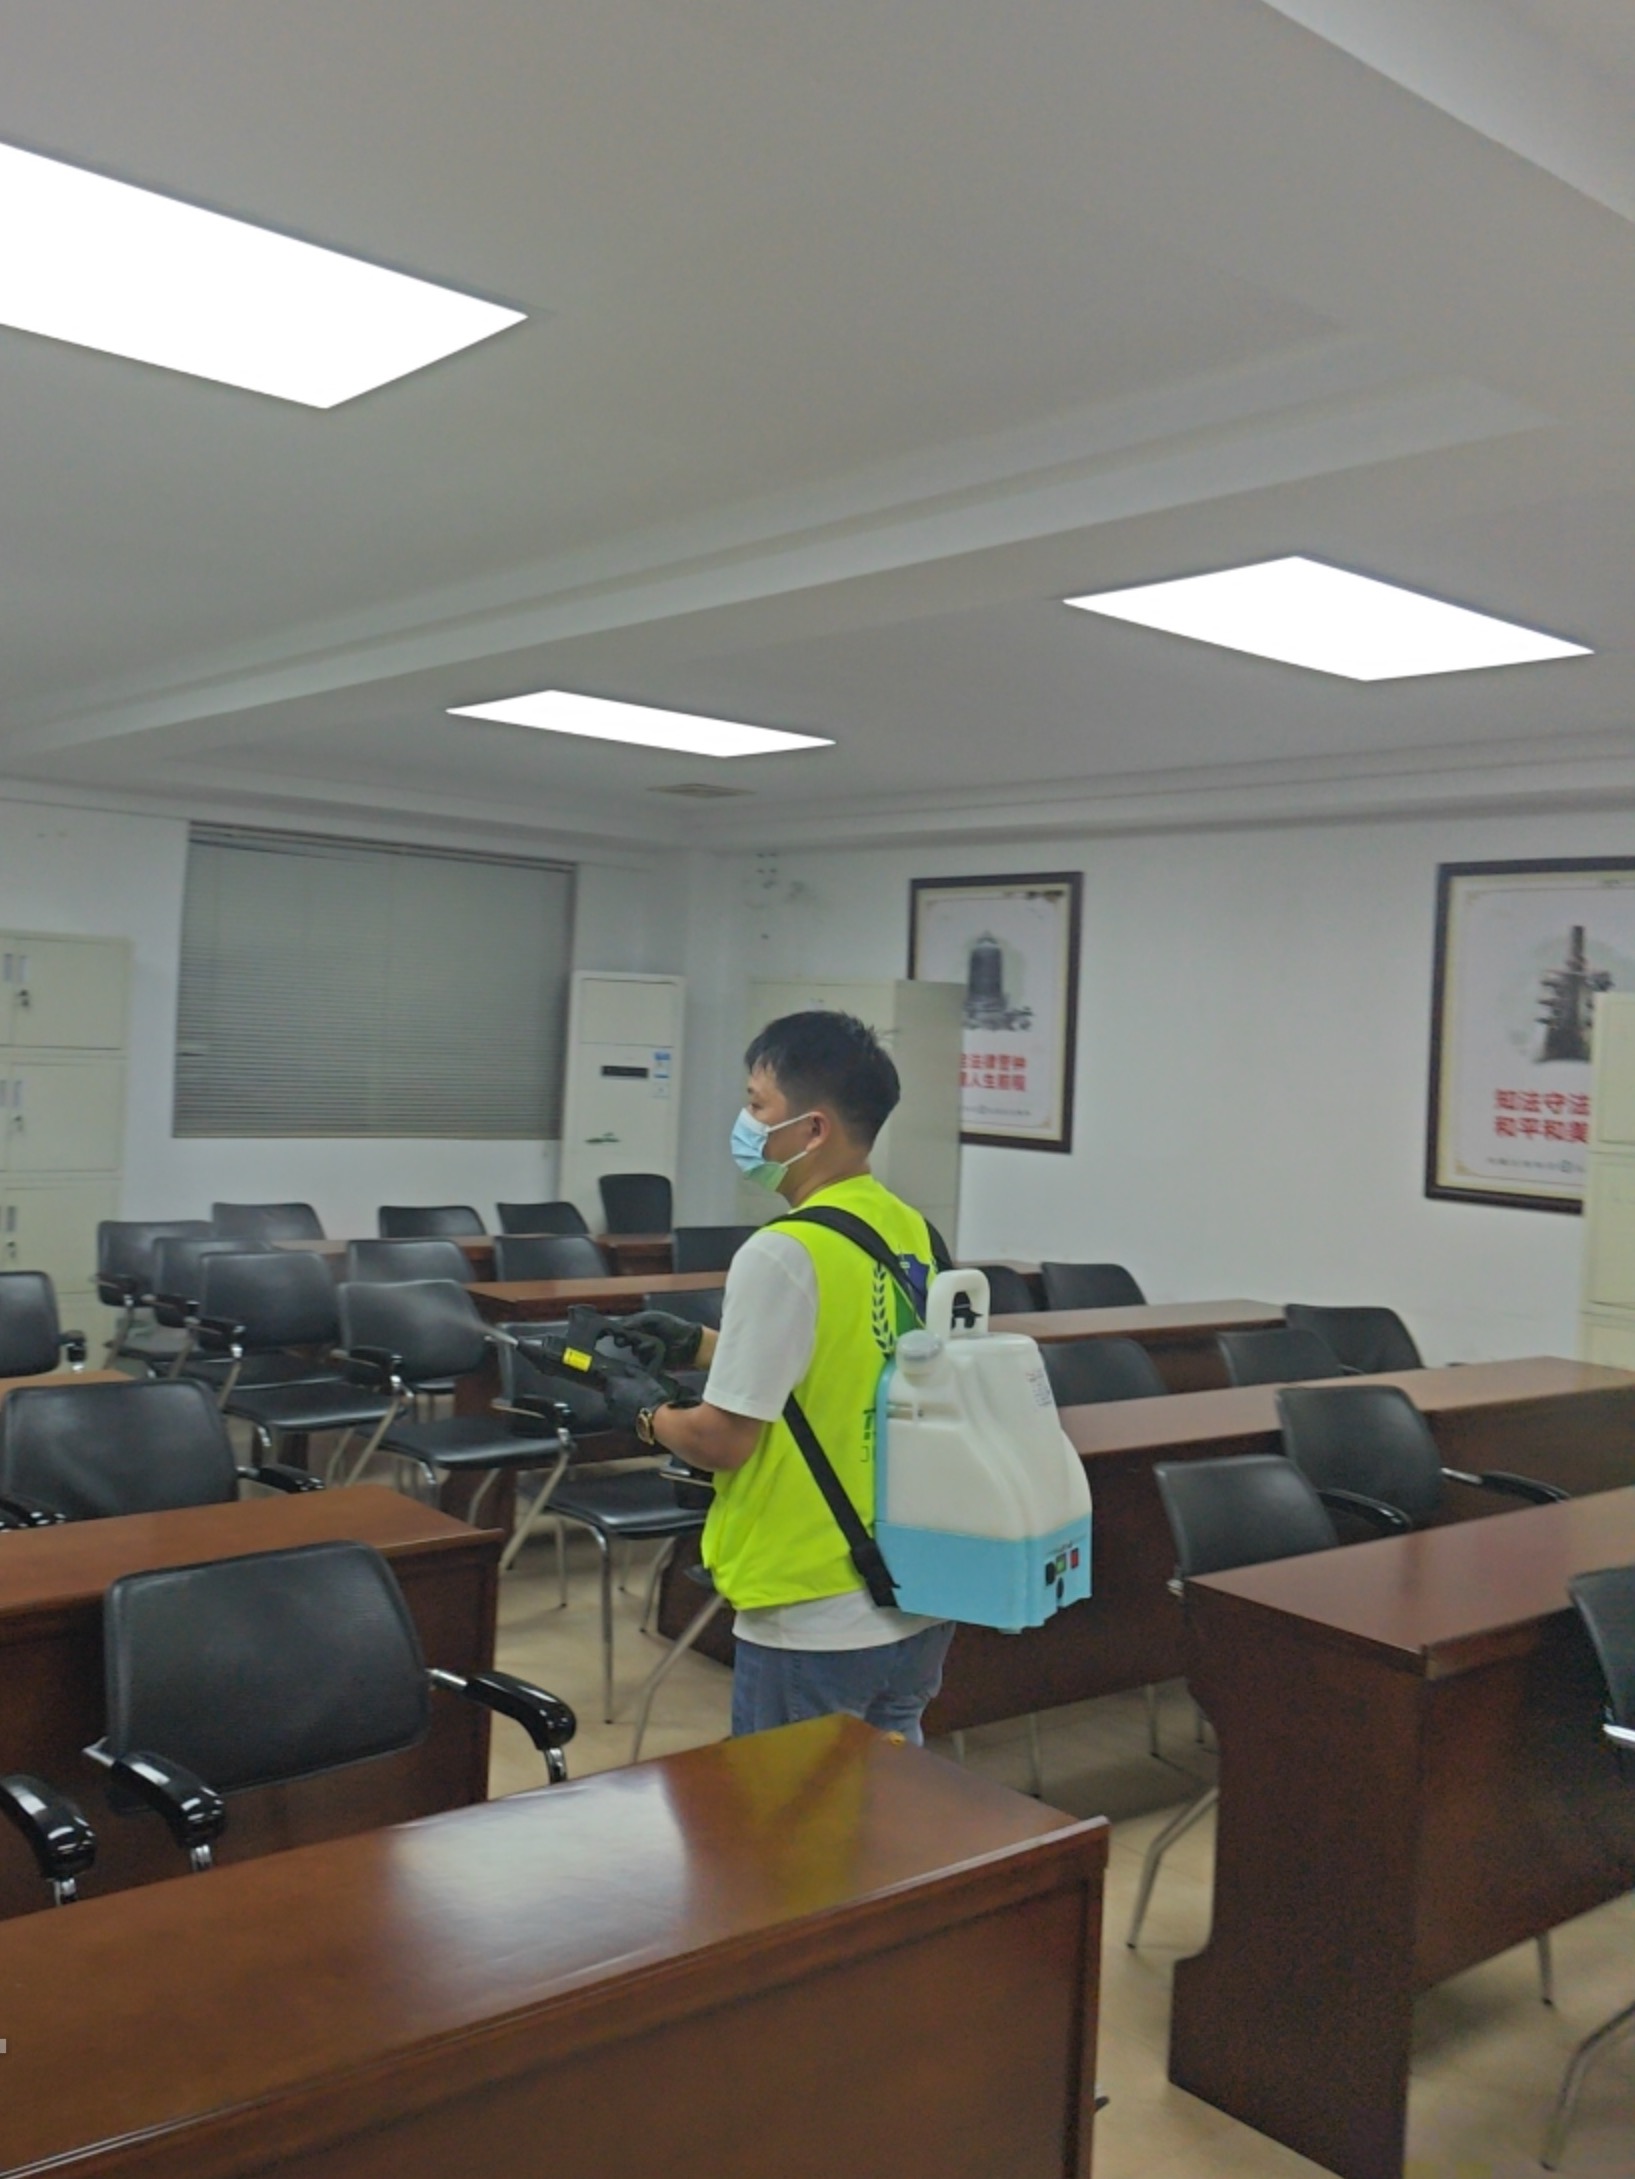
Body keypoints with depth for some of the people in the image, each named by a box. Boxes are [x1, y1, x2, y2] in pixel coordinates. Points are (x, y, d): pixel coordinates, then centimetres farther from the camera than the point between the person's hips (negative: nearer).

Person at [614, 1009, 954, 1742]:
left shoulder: (782, 1254, -21)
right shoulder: (917, 1235, 4)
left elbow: (722, 1440, -17)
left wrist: (648, 1415, 3)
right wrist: (702, 1345, 17)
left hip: (816, 1619, -8)